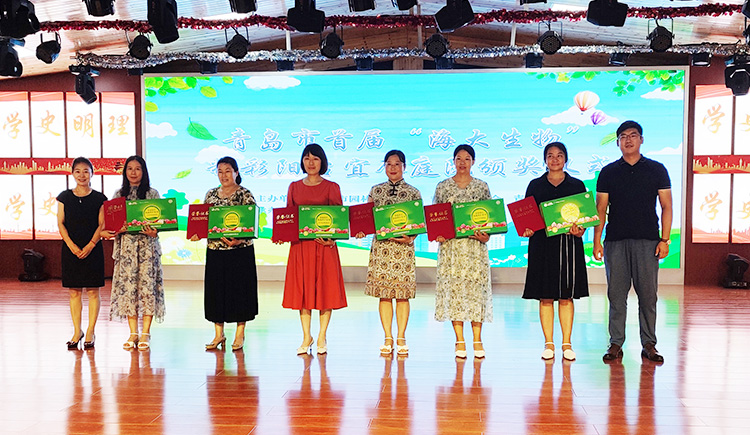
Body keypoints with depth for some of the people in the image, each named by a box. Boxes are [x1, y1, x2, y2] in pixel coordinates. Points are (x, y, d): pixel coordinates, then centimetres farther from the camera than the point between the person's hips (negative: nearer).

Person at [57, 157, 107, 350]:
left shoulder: (99, 198, 1)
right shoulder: (65, 196, 6)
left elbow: (101, 225, -2)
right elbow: (61, 223, 2)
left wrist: (90, 245, -13)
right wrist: (72, 245, -10)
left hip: (93, 249, -1)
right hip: (71, 249, 2)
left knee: (92, 291, 1)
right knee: (74, 291, 6)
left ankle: (91, 331, 9)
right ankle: (77, 331, 15)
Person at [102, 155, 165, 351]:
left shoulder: (152, 193, 4)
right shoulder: (119, 194, 12)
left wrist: (154, 232, -19)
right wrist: (114, 231, -9)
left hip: (147, 244, -2)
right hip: (126, 244, 2)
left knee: (147, 284, -5)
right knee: (128, 285, 0)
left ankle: (145, 333, 4)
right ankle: (133, 333, 10)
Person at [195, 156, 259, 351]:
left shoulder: (245, 195, -5)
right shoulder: (211, 194, 11)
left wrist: (238, 241, -24)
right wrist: (197, 234, -4)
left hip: (240, 250, -5)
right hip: (215, 250, 5)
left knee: (239, 288, 1)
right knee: (215, 289, 8)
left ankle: (240, 333, 15)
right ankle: (219, 334, 20)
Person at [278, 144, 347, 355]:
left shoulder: (332, 187, 3)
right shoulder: (294, 187, 11)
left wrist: (331, 237, -16)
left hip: (325, 244, -2)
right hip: (300, 244, 2)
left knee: (325, 288, 0)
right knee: (302, 288, 4)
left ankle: (322, 337, 12)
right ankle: (306, 337, 16)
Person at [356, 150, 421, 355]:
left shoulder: (413, 192, 4)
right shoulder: (376, 190, 10)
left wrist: (410, 238, -14)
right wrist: (362, 230, -9)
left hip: (404, 247, -1)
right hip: (381, 246, 2)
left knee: (402, 294, 0)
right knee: (384, 294, 3)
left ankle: (401, 338, 11)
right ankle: (388, 338, 12)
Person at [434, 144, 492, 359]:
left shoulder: (482, 187, 8)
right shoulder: (443, 186, 7)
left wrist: (487, 236, -8)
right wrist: (437, 234, -8)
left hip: (476, 245, 0)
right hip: (450, 245, 0)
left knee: (477, 287, -2)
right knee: (453, 287, -1)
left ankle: (477, 340, 8)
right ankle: (460, 341, 8)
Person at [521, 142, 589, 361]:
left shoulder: (577, 185, 9)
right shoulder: (535, 185, 9)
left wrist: (580, 231, -13)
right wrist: (527, 230, -11)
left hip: (569, 245, 0)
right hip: (542, 245, 0)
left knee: (566, 297, 3)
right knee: (545, 297, 2)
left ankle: (567, 344, 13)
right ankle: (548, 344, 11)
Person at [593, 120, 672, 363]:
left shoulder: (656, 170, 7)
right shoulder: (608, 172, 9)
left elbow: (666, 206, 6)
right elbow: (600, 209, 7)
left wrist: (664, 239, -3)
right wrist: (596, 241, 0)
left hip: (647, 241, 0)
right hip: (616, 241, 1)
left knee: (648, 294, 3)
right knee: (616, 294, 3)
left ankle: (649, 345, 14)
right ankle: (616, 344, 11)